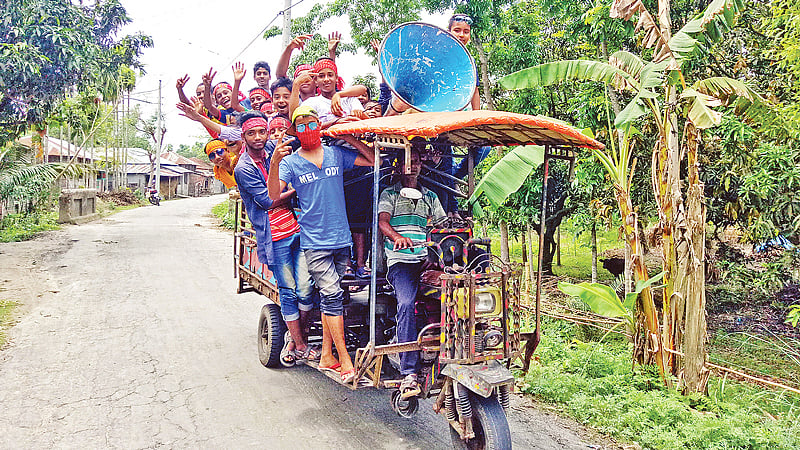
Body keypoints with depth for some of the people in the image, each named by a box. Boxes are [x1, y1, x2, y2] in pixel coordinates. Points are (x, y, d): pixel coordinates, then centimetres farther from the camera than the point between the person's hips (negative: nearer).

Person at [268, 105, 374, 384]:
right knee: (331, 294, -10)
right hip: (314, 241, -3)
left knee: (330, 297, 10)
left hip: (341, 238, 3)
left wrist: (351, 138, -1)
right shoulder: (290, 162, 3)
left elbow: (374, 160, 11)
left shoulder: (336, 154, 10)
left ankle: (327, 356, 21)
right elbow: (274, 195, -11)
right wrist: (274, 163, -26)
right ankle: (346, 362, -4)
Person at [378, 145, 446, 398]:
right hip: (401, 260, -4)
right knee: (406, 304, -29)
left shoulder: (430, 197, 28)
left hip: (429, 259, 4)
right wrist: (397, 237, -23)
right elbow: (383, 221, -1)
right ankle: (409, 373, -29)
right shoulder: (390, 194, 17)